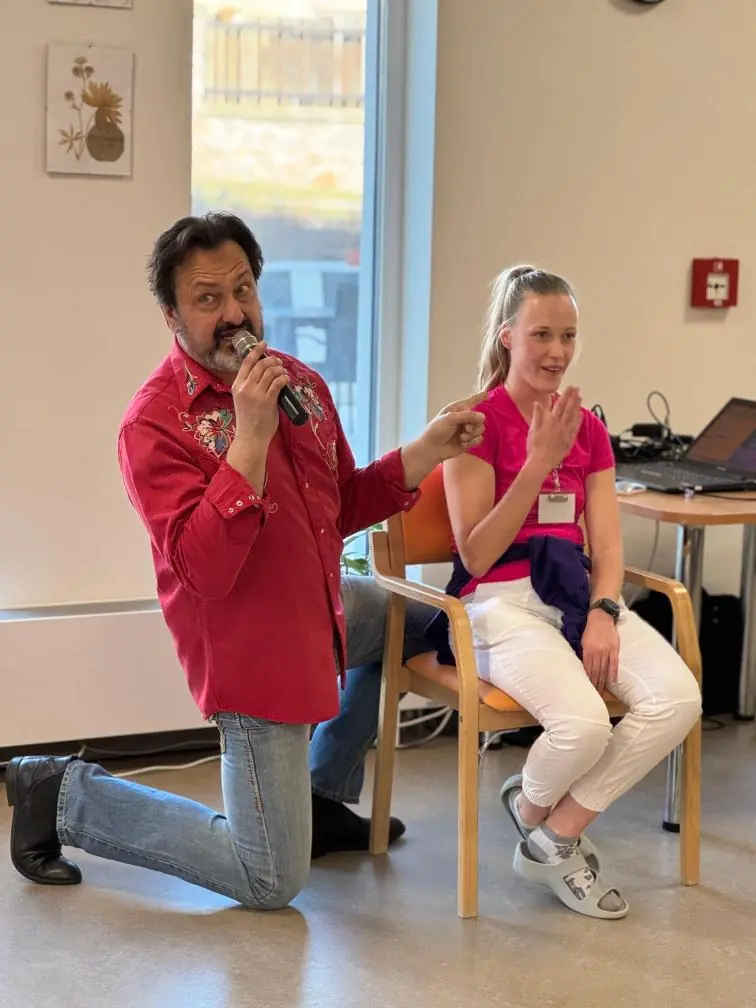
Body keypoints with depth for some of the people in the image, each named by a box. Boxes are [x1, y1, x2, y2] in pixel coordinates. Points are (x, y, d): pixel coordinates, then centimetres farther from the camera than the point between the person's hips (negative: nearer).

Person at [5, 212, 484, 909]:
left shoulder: (299, 381, 4)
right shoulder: (156, 422, -20)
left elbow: (342, 506, 15)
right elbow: (201, 570, -29)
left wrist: (429, 451, 2)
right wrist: (251, 435, -33)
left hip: (322, 610, 8)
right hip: (251, 649, -8)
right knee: (271, 883, -4)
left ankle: (322, 798, 33)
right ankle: (65, 796, 9)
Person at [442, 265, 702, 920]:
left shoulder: (587, 426, 14)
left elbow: (606, 543, 8)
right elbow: (477, 555, -10)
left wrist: (603, 611, -12)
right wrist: (538, 462, -17)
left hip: (578, 592, 6)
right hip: (502, 601, -6)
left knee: (679, 698, -21)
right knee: (585, 723, -32)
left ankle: (557, 833, -2)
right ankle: (533, 810, 7)